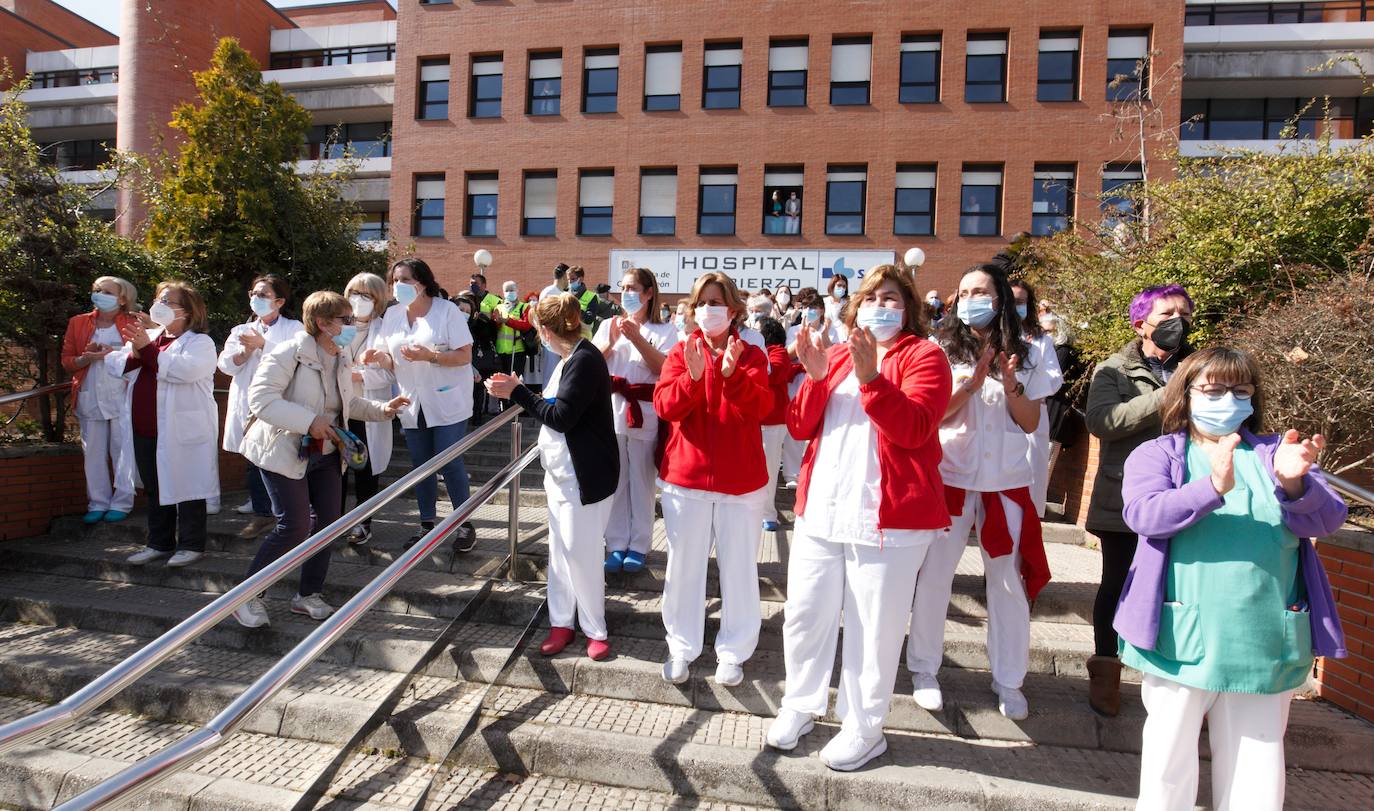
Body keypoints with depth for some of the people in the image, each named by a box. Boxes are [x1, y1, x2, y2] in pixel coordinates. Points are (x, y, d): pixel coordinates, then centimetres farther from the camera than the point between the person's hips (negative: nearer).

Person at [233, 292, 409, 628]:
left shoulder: (343, 356, 4)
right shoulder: (289, 353, -19)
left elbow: (349, 402, 15)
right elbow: (260, 399, -25)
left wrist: (382, 409, -1)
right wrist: (309, 421, -31)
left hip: (326, 452, 8)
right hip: (285, 452, -7)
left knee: (327, 521, 7)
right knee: (295, 527, -11)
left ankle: (308, 595, 23)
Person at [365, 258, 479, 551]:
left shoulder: (447, 310, -9)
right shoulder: (392, 315, 6)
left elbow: (465, 356, -13)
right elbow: (393, 362, 10)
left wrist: (428, 355, -25)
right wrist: (378, 356, -12)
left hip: (447, 402, -5)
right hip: (412, 403, 5)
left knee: (450, 462, -3)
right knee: (421, 465, 11)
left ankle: (465, 524, 12)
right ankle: (427, 524, 24)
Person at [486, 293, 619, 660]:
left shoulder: (584, 360, -20)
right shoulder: (570, 358, 9)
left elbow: (561, 417, -23)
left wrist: (516, 392, -17)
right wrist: (517, 390, 11)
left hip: (585, 475, -10)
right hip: (561, 470, 10)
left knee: (580, 551, -1)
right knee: (559, 550, 14)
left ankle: (595, 629, 16)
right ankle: (561, 622, 27)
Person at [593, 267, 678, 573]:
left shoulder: (664, 330, 1)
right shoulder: (609, 325, 10)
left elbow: (665, 369, -12)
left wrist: (637, 339, -18)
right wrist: (612, 342, -11)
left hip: (645, 413, -3)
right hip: (611, 411, 3)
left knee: (641, 481, 4)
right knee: (615, 481, 7)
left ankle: (638, 545, 15)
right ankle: (616, 544, 16)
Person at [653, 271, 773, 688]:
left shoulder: (751, 355, 3)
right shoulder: (681, 353, 5)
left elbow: (762, 407, -15)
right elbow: (664, 405, -11)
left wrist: (732, 374, -31)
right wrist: (692, 376, -27)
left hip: (741, 480, 0)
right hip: (686, 476, 1)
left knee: (739, 568, 6)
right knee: (684, 565, 8)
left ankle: (734, 651, 23)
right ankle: (681, 648, 25)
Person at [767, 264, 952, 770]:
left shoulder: (923, 356, 0)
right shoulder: (837, 355, 14)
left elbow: (915, 429, -16)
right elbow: (799, 428, 6)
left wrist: (871, 377, -25)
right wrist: (815, 377, -10)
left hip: (889, 516, -5)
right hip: (821, 510, 5)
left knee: (872, 628, 4)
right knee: (805, 615, 11)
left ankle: (864, 729, 23)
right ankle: (800, 705, 32)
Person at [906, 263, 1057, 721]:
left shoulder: (1023, 356, 6)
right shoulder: (943, 350, -2)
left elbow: (1031, 423, 6)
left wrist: (1012, 388, -11)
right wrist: (971, 384, -18)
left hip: (1006, 482, 2)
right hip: (950, 478, -2)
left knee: (1010, 581, 7)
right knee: (934, 576, 5)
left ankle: (1008, 681, 24)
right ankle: (924, 670, 22)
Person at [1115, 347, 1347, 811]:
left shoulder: (1276, 453, 9)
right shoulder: (1157, 454, 1)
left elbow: (1327, 520, -3)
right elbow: (1144, 514, -16)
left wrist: (1294, 484, -24)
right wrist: (1213, 487, -31)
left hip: (1266, 640, 3)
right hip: (1183, 637, -2)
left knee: (1257, 766, 14)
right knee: (1170, 754, 11)